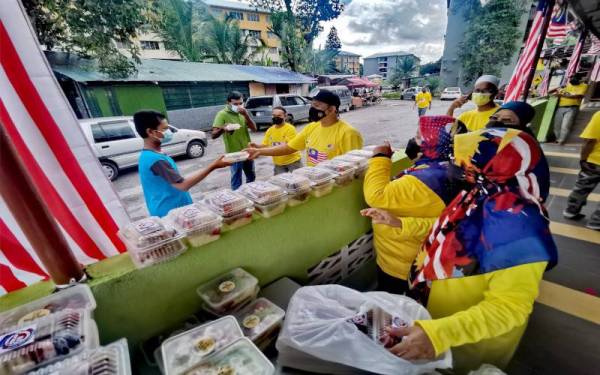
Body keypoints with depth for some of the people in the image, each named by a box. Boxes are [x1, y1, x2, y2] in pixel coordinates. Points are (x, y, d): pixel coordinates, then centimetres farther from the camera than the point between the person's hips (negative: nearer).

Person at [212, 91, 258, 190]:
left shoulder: (242, 113, 5)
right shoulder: (222, 114, -12)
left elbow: (254, 128, -3)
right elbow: (214, 135, -19)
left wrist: (246, 115, -17)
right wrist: (222, 128, -40)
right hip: (235, 153, -6)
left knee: (251, 177, 22)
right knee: (237, 181, -3)